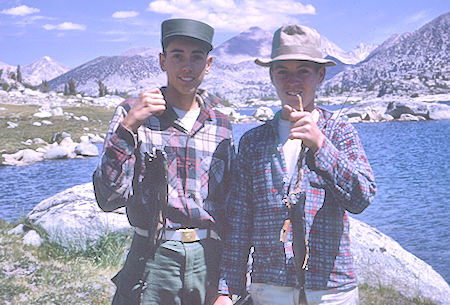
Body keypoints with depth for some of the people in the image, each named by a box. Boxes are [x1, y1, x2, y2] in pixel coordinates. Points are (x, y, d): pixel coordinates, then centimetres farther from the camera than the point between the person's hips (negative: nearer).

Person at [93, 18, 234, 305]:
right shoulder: (132, 114, -1)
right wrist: (128, 127, -21)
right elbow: (109, 198, -11)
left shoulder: (221, 126, 8)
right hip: (153, 257, -2)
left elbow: (232, 205, 13)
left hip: (210, 259, 3)